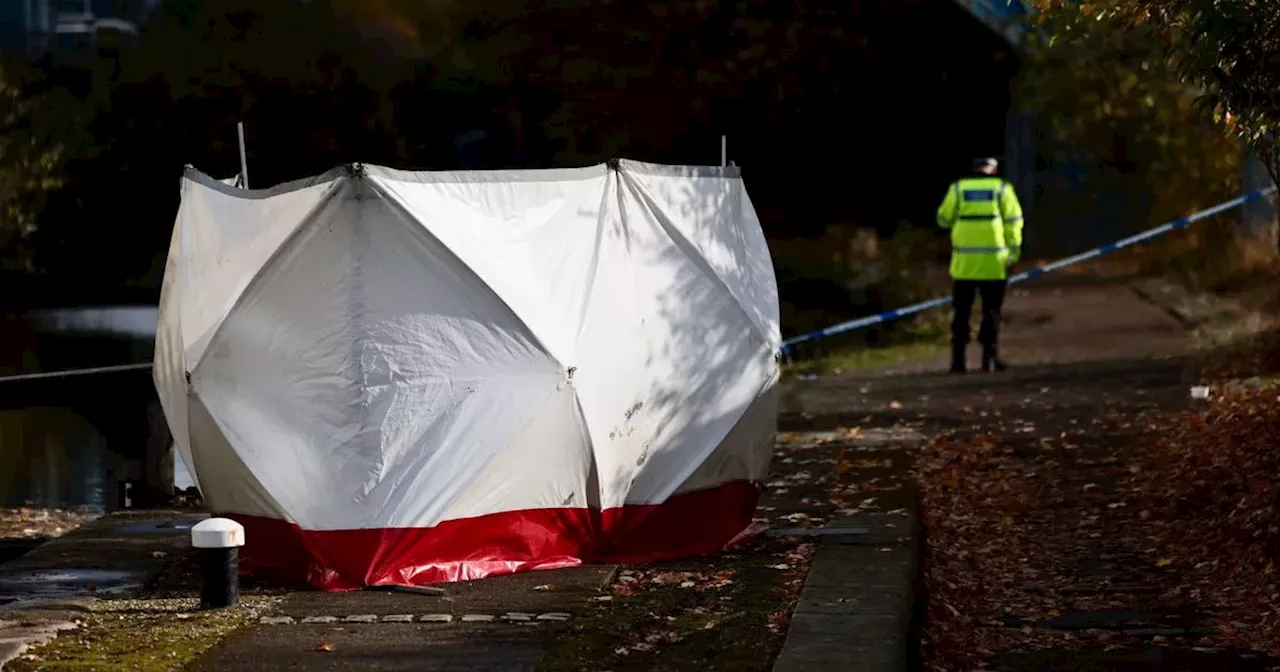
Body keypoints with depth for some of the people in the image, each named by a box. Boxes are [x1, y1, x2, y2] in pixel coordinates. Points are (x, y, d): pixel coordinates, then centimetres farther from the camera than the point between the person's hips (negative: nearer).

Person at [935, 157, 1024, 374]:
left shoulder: (958, 188, 3)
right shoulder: (1002, 188, 1)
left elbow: (944, 219, 4)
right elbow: (1013, 221, -4)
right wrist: (1014, 251, -2)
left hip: (964, 262, 1)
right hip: (993, 261, -1)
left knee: (962, 310, 7)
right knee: (991, 310, 6)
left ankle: (958, 358, 3)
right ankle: (989, 356, 0)